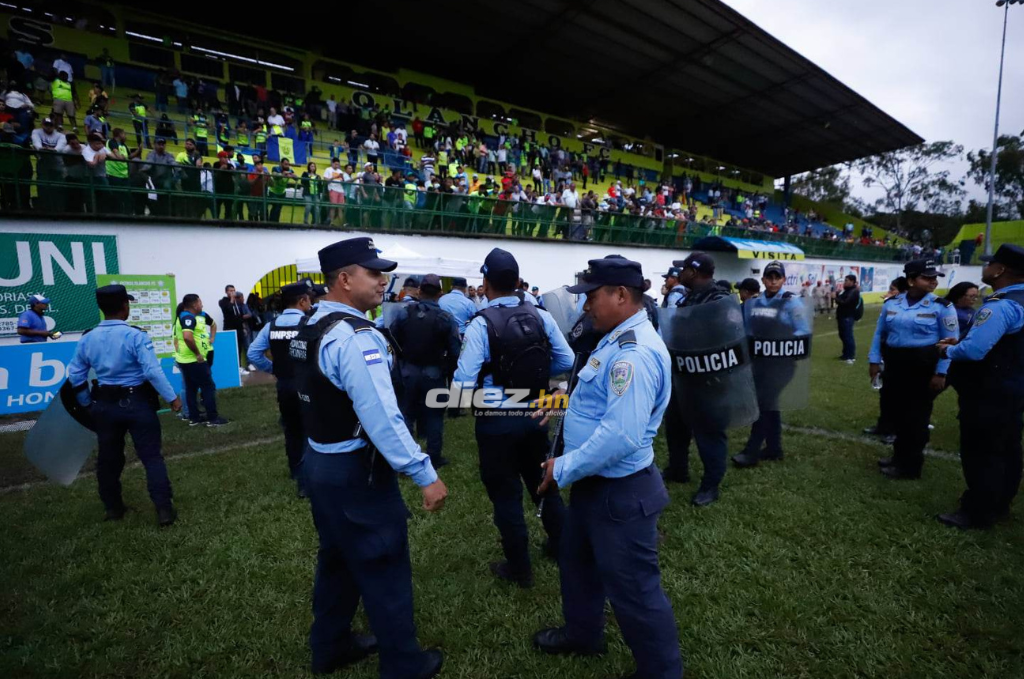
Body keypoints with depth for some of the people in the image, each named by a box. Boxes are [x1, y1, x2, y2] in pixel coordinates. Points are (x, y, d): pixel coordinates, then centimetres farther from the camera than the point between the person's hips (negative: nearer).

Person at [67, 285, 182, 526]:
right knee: (152, 457, 0)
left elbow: (75, 375, 10)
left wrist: (87, 404, 22)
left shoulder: (87, 339, 2)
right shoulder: (136, 335, -16)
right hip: (137, 403, -5)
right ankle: (164, 509, -1)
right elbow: (153, 371, -22)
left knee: (108, 458, 19)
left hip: (104, 404, 5)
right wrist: (172, 397, -16)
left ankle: (113, 508, 33)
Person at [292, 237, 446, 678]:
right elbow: (383, 418, -30)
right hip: (355, 470, -9)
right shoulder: (355, 336, -24)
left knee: (337, 558, 24)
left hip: (319, 460, 10)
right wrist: (425, 475, -26)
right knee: (384, 568, 7)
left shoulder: (309, 328, 7)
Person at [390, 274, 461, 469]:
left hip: (408, 372, 2)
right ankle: (433, 458, 19)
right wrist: (450, 375, 3)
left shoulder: (404, 313, -6)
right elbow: (454, 352, -12)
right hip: (434, 374, -2)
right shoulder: (446, 318, -13)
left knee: (406, 414, 13)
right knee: (433, 416, 11)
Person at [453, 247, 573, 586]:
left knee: (506, 494, 12)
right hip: (535, 415, 5)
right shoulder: (541, 316, -6)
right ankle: (561, 545, 44)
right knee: (543, 483, 25)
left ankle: (519, 568, 28)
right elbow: (567, 362, -2)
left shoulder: (481, 323, -19)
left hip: (496, 421, -4)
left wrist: (469, 402, -2)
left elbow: (464, 382, -24)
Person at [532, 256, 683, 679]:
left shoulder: (634, 352, -28)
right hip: (595, 482, 11)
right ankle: (582, 634, 51)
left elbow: (621, 435, -34)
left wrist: (563, 470, -23)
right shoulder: (619, 341, 7)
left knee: (633, 588, 10)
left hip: (621, 490, -10)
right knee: (577, 561, 27)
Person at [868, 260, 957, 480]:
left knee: (916, 415, 5)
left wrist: (941, 373, -11)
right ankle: (900, 455, 31)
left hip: (924, 367, -4)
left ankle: (910, 465, 18)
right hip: (894, 364, 4)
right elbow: (879, 333, 9)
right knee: (898, 412, 14)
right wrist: (874, 360, 5)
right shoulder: (891, 303, 2)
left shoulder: (941, 306, -8)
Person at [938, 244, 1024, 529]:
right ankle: (998, 503, 34)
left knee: (980, 453, 0)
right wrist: (961, 341, 8)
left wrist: (948, 350, -12)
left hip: (988, 394, -10)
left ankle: (978, 513, 11)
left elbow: (974, 351, -32)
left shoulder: (1000, 306, -24)